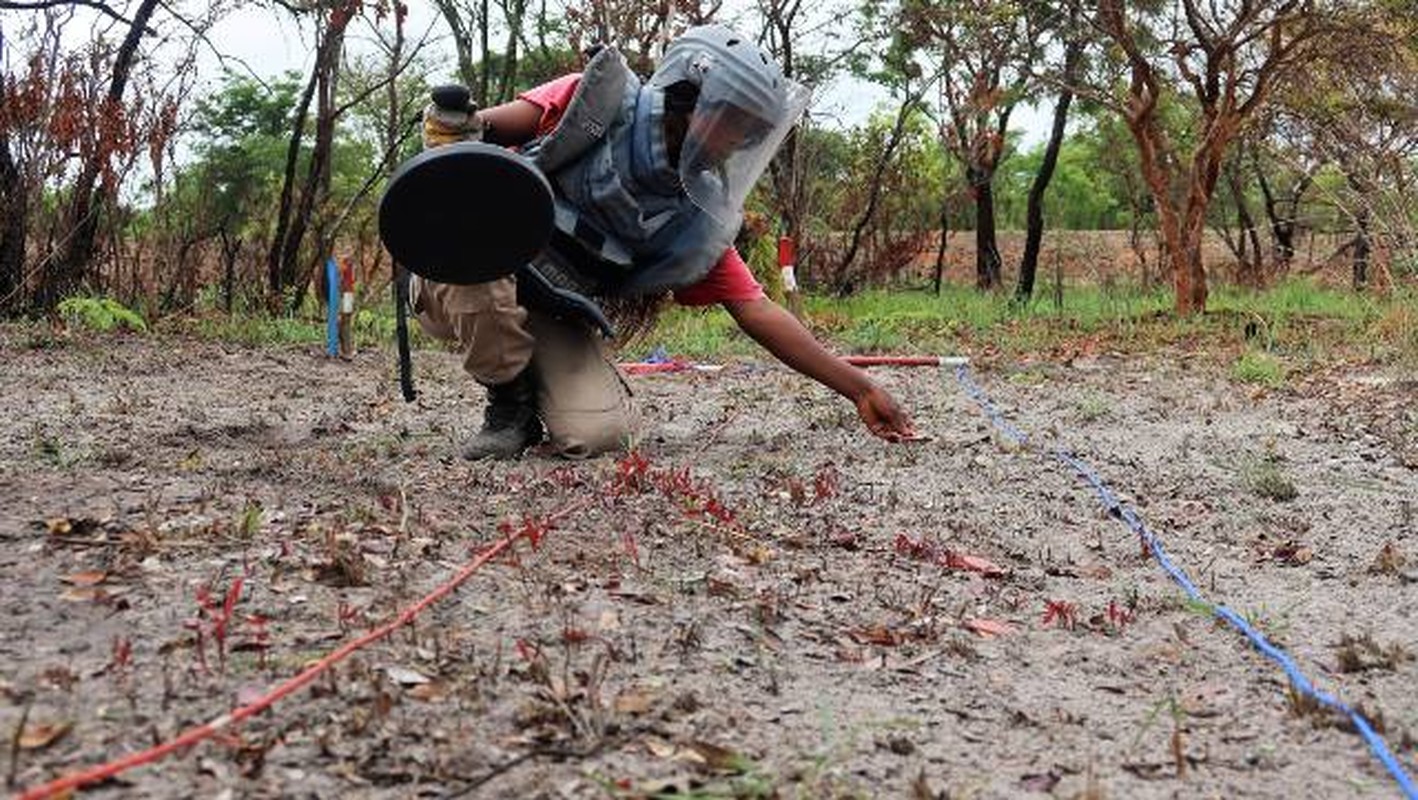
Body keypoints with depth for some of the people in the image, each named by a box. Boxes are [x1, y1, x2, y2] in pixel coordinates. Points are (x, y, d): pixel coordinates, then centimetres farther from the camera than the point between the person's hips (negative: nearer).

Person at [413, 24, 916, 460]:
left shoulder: (699, 221, -5)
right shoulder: (593, 102, -15)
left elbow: (757, 311, -5)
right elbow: (477, 128, -12)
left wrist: (860, 390, -9)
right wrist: (451, 130, -39)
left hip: (548, 316, 2)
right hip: (463, 294, -2)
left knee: (597, 434, -22)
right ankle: (510, 405, -13)